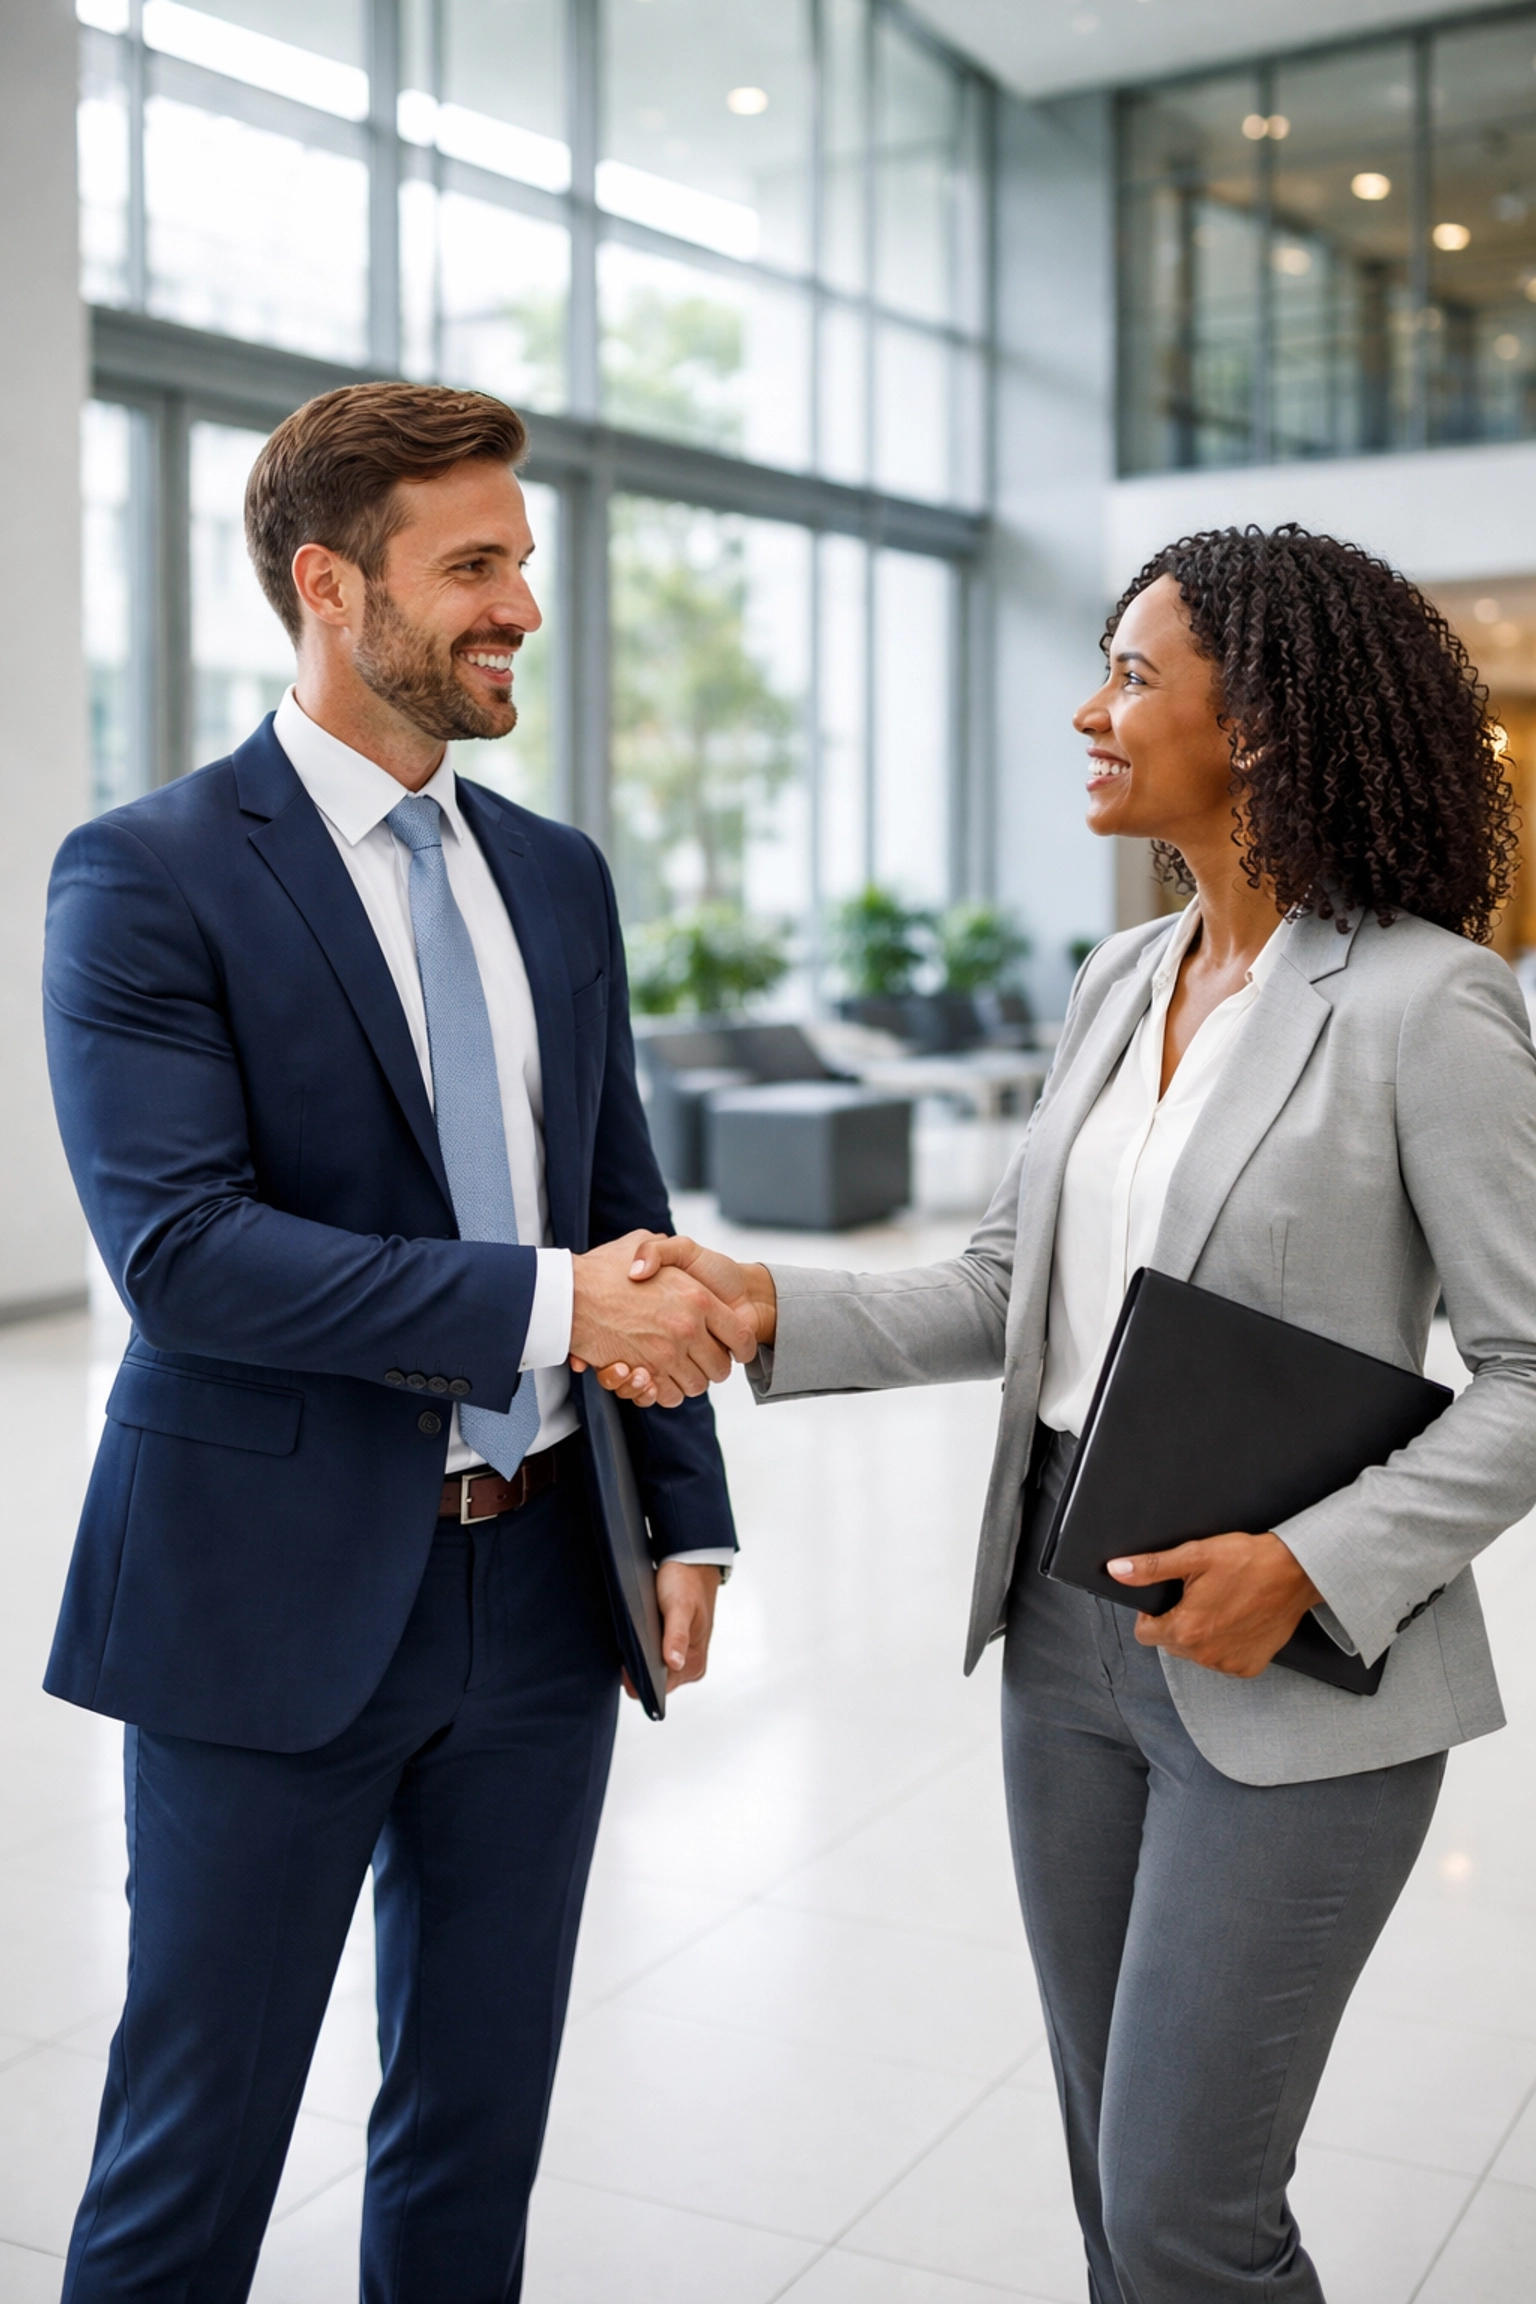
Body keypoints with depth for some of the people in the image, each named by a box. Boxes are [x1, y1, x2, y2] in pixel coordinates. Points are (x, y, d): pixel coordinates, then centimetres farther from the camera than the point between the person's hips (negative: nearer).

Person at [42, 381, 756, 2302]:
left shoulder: (558, 878, 9)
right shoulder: (145, 877, -10)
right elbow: (179, 1246, -20)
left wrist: (685, 1514, 4)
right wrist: (545, 1303, -25)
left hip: (538, 1585, 6)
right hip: (279, 1596, -5)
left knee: (480, 2127, 19)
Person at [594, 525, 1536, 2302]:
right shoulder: (1122, 981, 8)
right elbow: (1008, 1293, 9)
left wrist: (1316, 1565, -22)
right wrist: (771, 1312, -5)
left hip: (1292, 1680, -6)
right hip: (1068, 1630, 7)